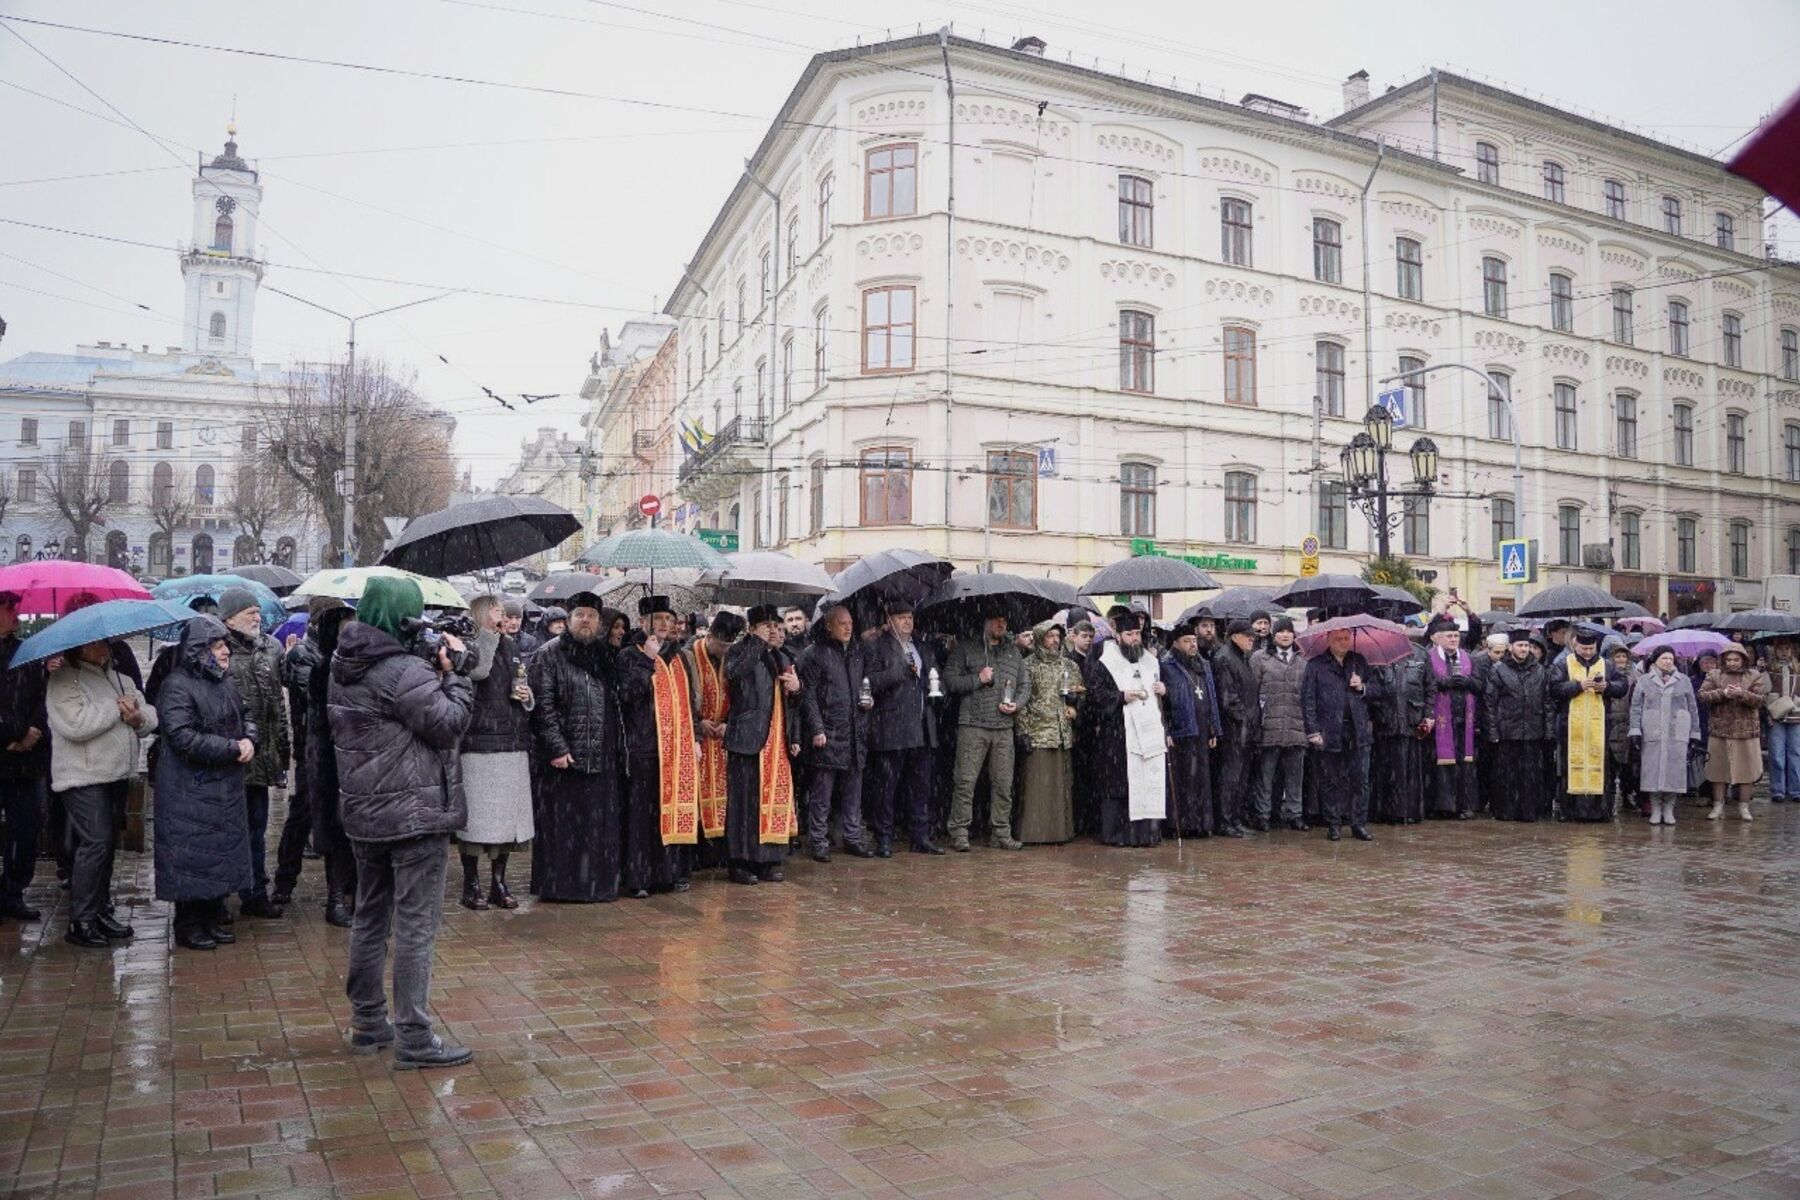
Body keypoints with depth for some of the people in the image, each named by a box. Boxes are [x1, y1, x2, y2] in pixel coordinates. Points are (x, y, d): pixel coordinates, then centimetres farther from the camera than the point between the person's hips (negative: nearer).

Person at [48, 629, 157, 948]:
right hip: (84, 777, -8)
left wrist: (139, 717, -12)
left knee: (104, 844, 14)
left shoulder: (119, 677, 15)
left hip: (116, 775, 8)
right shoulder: (64, 680, -9)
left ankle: (101, 912, 23)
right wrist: (117, 708, -16)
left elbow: (151, 715, 10)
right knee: (95, 843, -12)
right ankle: (80, 922, -5)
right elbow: (76, 724, -24)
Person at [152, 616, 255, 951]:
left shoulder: (225, 682, 13)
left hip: (225, 789, 8)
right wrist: (234, 748, -19)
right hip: (189, 794, -8)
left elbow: (245, 718, 22)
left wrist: (249, 739, -1)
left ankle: (212, 919, 25)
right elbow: (186, 738, -23)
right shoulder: (177, 687, -15)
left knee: (222, 854, 13)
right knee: (192, 859, -1)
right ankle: (187, 926, 12)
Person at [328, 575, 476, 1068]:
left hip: (363, 812, 9)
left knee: (370, 917, 17)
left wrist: (437, 670, 3)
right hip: (415, 814, -9)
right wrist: (454, 672, -7)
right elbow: (450, 723, -17)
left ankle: (367, 1023, 28)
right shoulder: (406, 672, -20)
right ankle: (414, 1039, 2)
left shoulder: (343, 668, 8)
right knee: (417, 926, -2)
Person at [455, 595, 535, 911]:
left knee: (507, 816, 9)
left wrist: (527, 696, 2)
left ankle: (498, 883, 20)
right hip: (479, 744, -6)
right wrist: (488, 632, -18)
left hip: (513, 743, 6)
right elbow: (477, 670, -27)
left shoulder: (511, 646, 15)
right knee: (477, 816, -3)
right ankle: (471, 885, 10)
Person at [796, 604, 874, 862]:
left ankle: (853, 838, 20)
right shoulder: (814, 654, -5)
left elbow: (867, 684, 25)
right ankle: (819, 842, 8)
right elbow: (808, 695, -8)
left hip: (855, 732, 6)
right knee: (822, 790, -1)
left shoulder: (858, 652, 13)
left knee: (853, 788, 11)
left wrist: (869, 699, 3)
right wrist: (817, 729, -13)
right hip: (827, 733, -6)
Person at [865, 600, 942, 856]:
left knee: (921, 786, 9)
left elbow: (937, 680, 28)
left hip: (922, 727, 6)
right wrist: (902, 671, -18)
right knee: (886, 787, -2)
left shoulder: (924, 648, 20)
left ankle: (920, 837, 17)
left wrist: (936, 689, 6)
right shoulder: (877, 647, -1)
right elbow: (872, 682, -11)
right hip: (890, 728, -6)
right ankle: (883, 840, 5)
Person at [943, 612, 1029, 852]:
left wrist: (1017, 704, 2)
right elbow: (949, 680, 0)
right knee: (965, 781, -7)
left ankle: (1001, 833, 14)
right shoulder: (966, 648, 6)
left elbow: (1025, 685, 20)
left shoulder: (1013, 651, 18)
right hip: (972, 725, -4)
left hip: (1004, 727, 4)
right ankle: (959, 833, 1)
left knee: (1003, 783, 5)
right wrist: (978, 679, -10)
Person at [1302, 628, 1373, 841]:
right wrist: (1313, 732, -9)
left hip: (1357, 731, 3)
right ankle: (1333, 824, 14)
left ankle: (1359, 824, 11)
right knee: (1331, 781, 4)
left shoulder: (1360, 662, 13)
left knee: (1359, 779, 3)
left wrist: (1363, 688, -5)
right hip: (1329, 733, -3)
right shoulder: (1315, 665, 2)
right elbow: (1307, 700, -2)